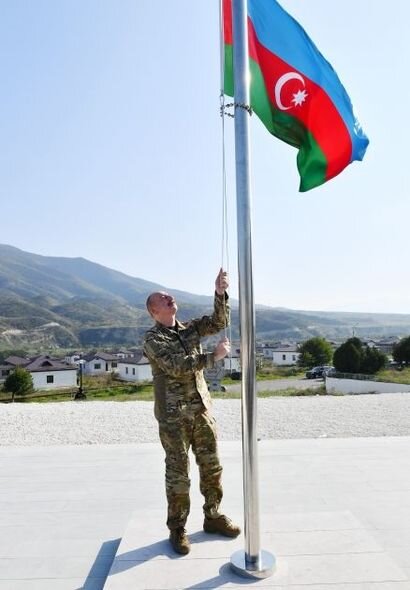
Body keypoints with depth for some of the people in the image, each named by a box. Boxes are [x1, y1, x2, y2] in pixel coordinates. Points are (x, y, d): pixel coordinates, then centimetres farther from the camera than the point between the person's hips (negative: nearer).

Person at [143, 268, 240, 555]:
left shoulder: (189, 328, 9)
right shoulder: (153, 339, -8)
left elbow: (219, 322, -2)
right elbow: (178, 366, -20)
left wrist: (220, 293, -16)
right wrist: (214, 356, -18)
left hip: (202, 408, 6)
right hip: (173, 415, -5)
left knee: (211, 466, 13)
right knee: (178, 473, 4)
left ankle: (213, 516, 31)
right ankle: (177, 528, 20)